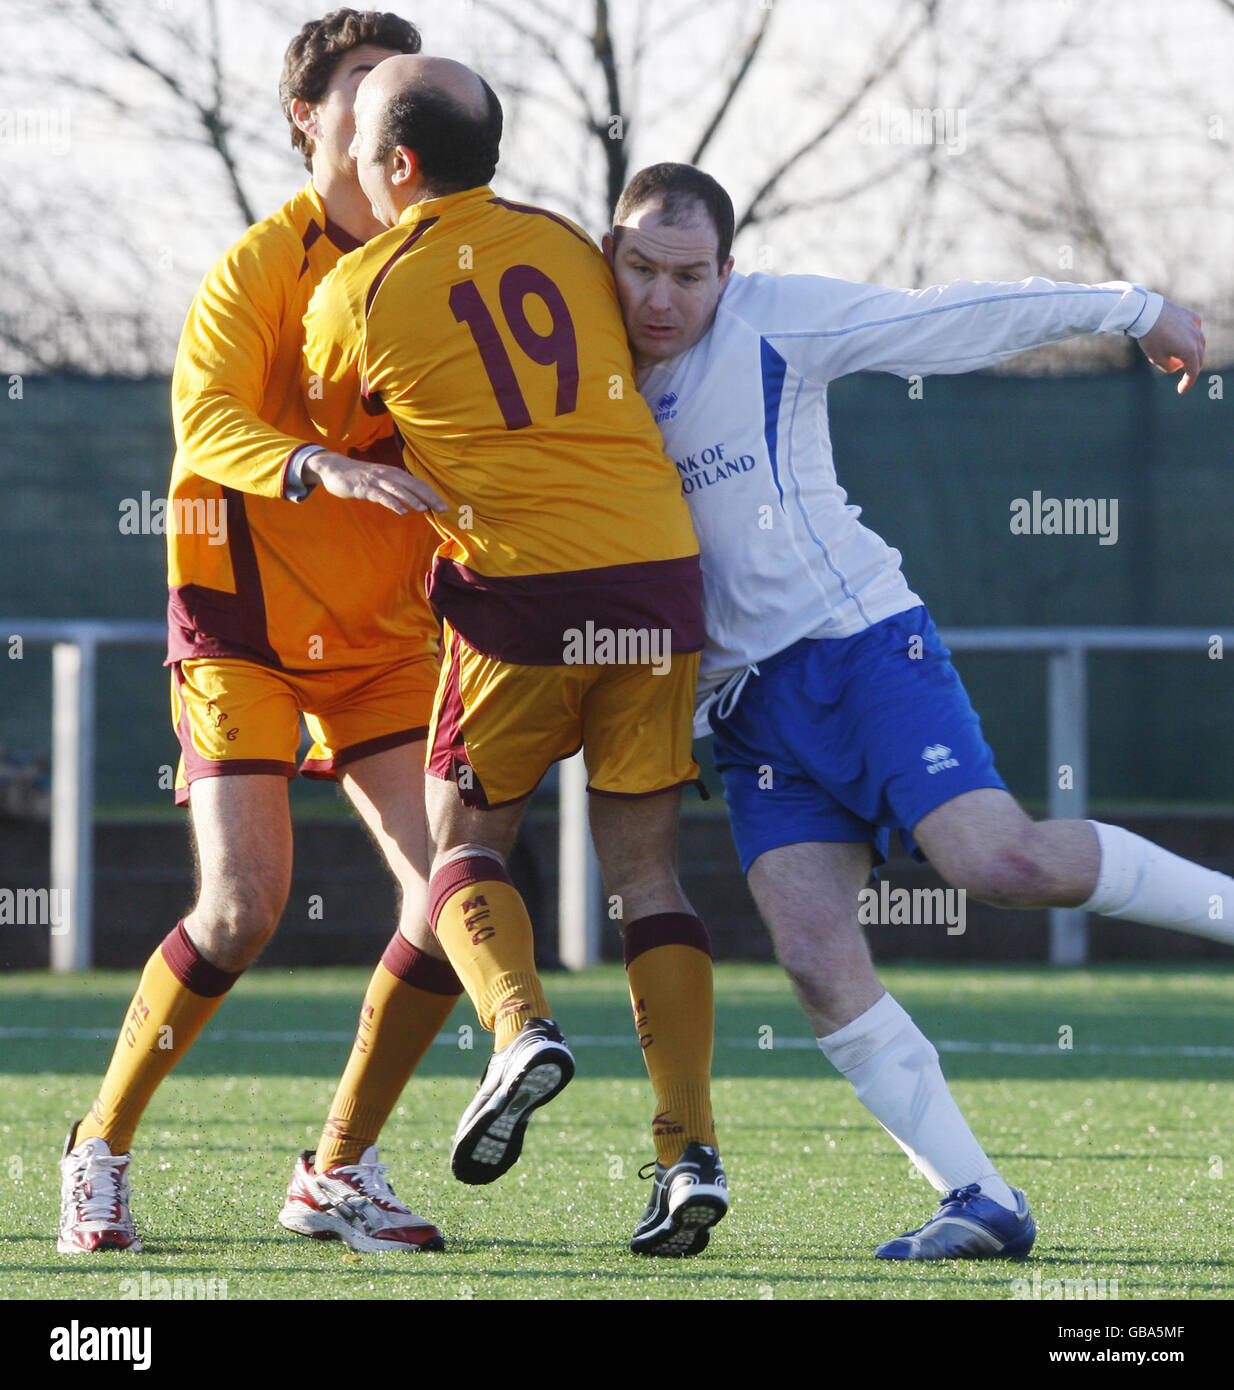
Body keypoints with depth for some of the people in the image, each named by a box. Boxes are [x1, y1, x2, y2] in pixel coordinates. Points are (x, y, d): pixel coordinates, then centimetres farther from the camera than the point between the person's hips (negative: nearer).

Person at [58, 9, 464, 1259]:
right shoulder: (262, 263, -13)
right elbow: (206, 417, -27)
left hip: (383, 627, 5)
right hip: (245, 616, -5)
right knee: (243, 906, -16)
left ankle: (337, 1174, 6)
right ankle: (99, 1152, 5)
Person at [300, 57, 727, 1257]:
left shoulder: (356, 293, 2)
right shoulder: (566, 246, 13)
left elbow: (328, 445, 18)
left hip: (522, 582, -3)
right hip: (660, 569, 3)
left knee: (464, 834, 15)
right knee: (643, 865, 8)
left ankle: (520, 1027, -14)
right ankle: (690, 1147, -2)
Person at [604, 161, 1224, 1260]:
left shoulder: (774, 323, -3)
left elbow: (957, 321, -1)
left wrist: (1130, 309, 2)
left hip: (859, 642, -4)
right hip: (745, 705, 4)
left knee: (1003, 862, -23)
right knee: (816, 958, -13)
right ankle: (979, 1203, -11)